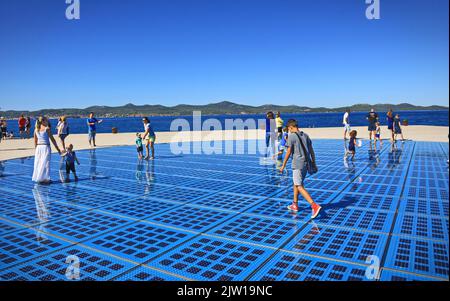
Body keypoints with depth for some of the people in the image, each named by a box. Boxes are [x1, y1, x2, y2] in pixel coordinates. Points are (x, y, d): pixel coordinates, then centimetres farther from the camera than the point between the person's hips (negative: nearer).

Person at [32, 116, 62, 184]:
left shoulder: (36, 129, 9)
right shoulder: (47, 128, -7)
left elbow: (35, 141, 13)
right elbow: (52, 139, -6)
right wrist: (58, 149, -2)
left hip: (38, 147, 6)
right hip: (46, 147, -6)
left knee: (38, 164, 11)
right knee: (45, 163, -1)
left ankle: (37, 178, 18)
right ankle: (44, 179, 0)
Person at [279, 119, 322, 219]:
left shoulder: (291, 136, -9)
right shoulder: (305, 135, 12)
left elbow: (288, 152, -10)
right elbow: (311, 151, 13)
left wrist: (283, 166, -3)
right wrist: (314, 163, 18)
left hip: (298, 164, -8)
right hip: (306, 163, 8)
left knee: (300, 187, -7)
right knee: (296, 184, 21)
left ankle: (315, 206, -19)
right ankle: (295, 205, 31)